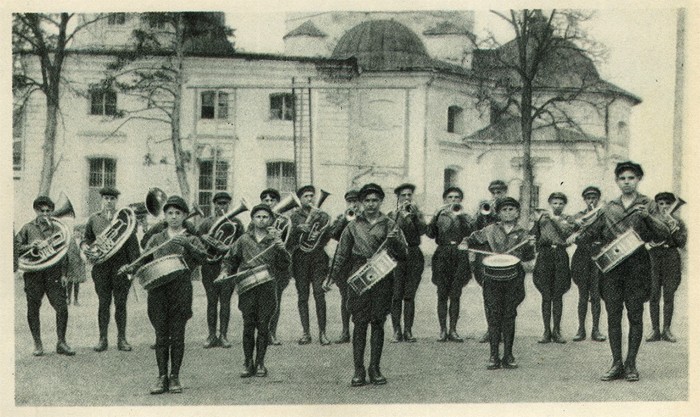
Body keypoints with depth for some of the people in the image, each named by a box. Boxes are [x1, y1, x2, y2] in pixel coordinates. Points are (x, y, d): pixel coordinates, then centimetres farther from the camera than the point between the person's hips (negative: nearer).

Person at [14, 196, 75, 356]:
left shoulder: (57, 229, 10)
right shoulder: (27, 228, 8)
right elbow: (16, 247, 4)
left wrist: (63, 274, 2)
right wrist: (30, 246, -13)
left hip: (53, 273, 0)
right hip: (33, 274, 0)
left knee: (62, 308, -6)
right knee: (33, 310, 4)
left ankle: (61, 343, 6)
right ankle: (38, 345, 16)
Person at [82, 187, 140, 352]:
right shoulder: (94, 219, 9)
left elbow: (132, 243, 2)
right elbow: (87, 238, 18)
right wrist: (84, 245, -6)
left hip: (121, 265, -1)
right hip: (101, 266, 1)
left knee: (120, 303, 3)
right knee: (103, 303, 4)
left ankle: (122, 339, 11)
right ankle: (102, 339, 10)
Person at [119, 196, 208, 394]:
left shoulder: (191, 239, 9)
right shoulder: (157, 239, 16)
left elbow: (202, 256, -9)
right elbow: (143, 261, 15)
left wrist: (185, 244, -23)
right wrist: (130, 268, -5)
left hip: (181, 291, -2)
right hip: (158, 291, 2)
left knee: (177, 336, 0)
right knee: (161, 335, 2)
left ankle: (174, 378, 9)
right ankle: (162, 377, 8)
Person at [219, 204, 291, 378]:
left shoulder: (275, 240, 9)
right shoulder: (244, 240, 11)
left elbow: (285, 264, 3)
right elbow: (230, 259, 21)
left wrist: (281, 249, -14)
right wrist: (225, 272, 4)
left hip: (267, 287, 0)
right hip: (247, 287, 0)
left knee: (263, 326, 0)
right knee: (248, 325, -1)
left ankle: (260, 363, 11)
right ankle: (248, 363, 9)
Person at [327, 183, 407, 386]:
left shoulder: (389, 225, 8)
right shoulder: (353, 226, 9)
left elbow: (402, 255, 5)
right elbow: (341, 254, 14)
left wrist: (394, 241, -14)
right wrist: (333, 277, 10)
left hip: (382, 280, 0)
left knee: (378, 323, 2)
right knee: (359, 324, -2)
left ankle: (375, 369, 9)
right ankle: (358, 370, 1)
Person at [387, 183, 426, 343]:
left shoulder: (418, 214, 12)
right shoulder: (392, 215, 8)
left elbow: (422, 231, -5)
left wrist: (416, 214, -13)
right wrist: (402, 215, -13)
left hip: (414, 256, 1)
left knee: (410, 296, 0)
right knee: (396, 296, -5)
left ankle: (408, 331, 3)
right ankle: (397, 331, -2)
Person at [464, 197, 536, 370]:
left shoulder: (522, 234, 8)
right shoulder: (490, 230, 8)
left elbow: (527, 257, 4)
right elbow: (474, 238, 14)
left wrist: (530, 246, -15)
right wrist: (465, 244, -6)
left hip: (513, 280, 0)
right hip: (492, 278, 0)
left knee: (509, 316, 4)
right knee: (493, 316, -1)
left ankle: (508, 355, 11)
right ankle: (494, 356, 4)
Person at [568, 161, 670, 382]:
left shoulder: (648, 205, 5)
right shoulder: (609, 208, 14)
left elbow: (663, 235, -3)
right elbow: (594, 232, 22)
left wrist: (648, 217, -19)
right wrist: (578, 236, 3)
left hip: (636, 266, -3)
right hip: (611, 266, 3)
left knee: (635, 315, 0)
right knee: (613, 315, 2)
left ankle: (631, 364, 7)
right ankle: (616, 364, 9)